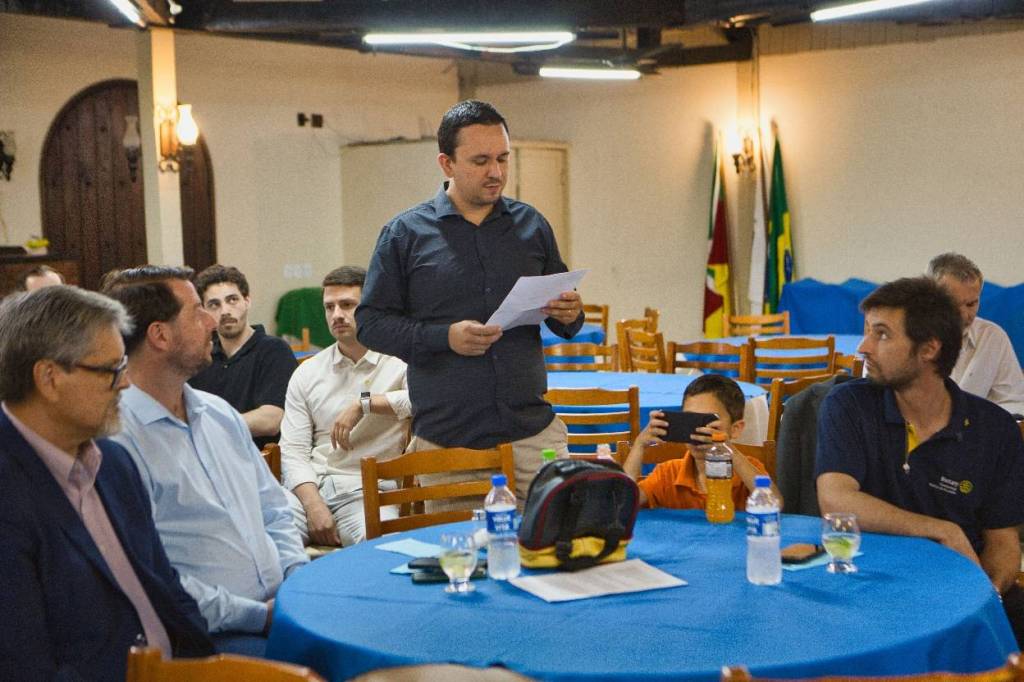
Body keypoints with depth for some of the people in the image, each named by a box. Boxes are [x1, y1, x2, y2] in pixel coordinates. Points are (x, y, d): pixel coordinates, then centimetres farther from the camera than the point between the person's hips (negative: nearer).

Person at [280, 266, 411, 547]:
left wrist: (365, 403, -15)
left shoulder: (401, 363, 5)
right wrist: (314, 505, -10)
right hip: (311, 485, 3)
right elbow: (293, 451, 8)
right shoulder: (307, 373, 15)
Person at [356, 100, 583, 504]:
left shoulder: (531, 225, 10)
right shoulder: (405, 234, 1)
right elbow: (370, 323, -2)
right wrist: (445, 337, -15)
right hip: (445, 440, -2)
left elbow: (563, 324, 17)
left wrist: (570, 315, -7)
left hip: (532, 430, 3)